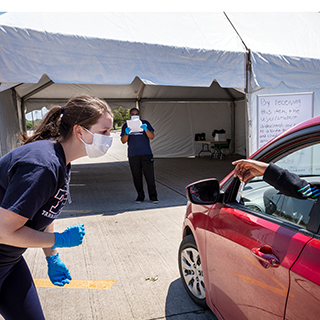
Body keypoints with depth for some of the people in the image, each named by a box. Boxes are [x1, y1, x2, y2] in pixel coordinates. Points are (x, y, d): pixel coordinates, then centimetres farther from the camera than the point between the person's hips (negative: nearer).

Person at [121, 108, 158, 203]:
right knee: (137, 177, 5)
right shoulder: (126, 126, 10)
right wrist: (126, 134, -18)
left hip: (146, 154, -1)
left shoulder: (145, 123, 8)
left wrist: (146, 129, -19)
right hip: (133, 155, 1)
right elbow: (123, 141, 3)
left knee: (150, 176, -3)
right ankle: (140, 196, 18)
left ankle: (153, 196, 7)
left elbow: (152, 137, 0)